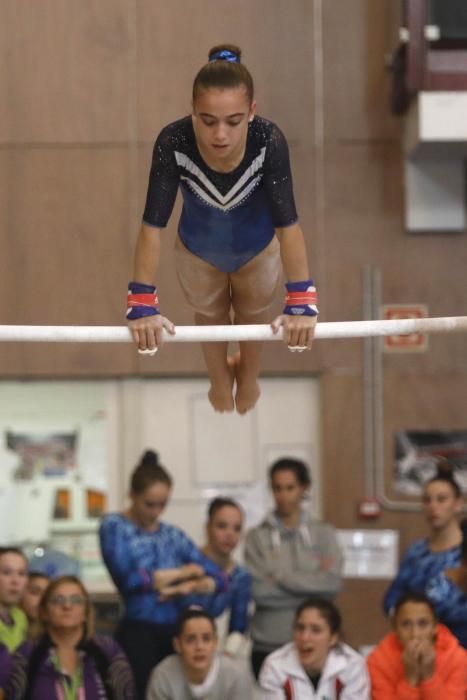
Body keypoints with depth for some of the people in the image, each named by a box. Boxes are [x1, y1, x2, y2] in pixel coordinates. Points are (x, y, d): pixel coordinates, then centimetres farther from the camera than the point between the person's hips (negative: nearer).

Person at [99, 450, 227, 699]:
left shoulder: (172, 535, 16)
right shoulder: (114, 526, 2)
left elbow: (218, 579, 11)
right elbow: (128, 579, -13)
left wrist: (189, 587, -13)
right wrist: (183, 572, 1)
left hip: (174, 632, 5)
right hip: (138, 633, -5)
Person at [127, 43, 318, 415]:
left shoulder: (269, 142, -41)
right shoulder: (173, 143, -41)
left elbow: (288, 223, -39)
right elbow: (153, 225, -38)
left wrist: (301, 299, -46)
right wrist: (143, 302, -44)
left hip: (257, 248, 0)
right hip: (197, 250, 0)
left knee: (253, 314, 31)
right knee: (209, 315, 30)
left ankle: (248, 377, 63)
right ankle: (220, 383, 62)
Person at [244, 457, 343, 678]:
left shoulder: (324, 534, 6)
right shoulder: (257, 537, 2)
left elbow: (333, 582, -6)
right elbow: (259, 591, -9)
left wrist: (282, 577, -7)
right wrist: (312, 583, -6)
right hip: (268, 647, -1)